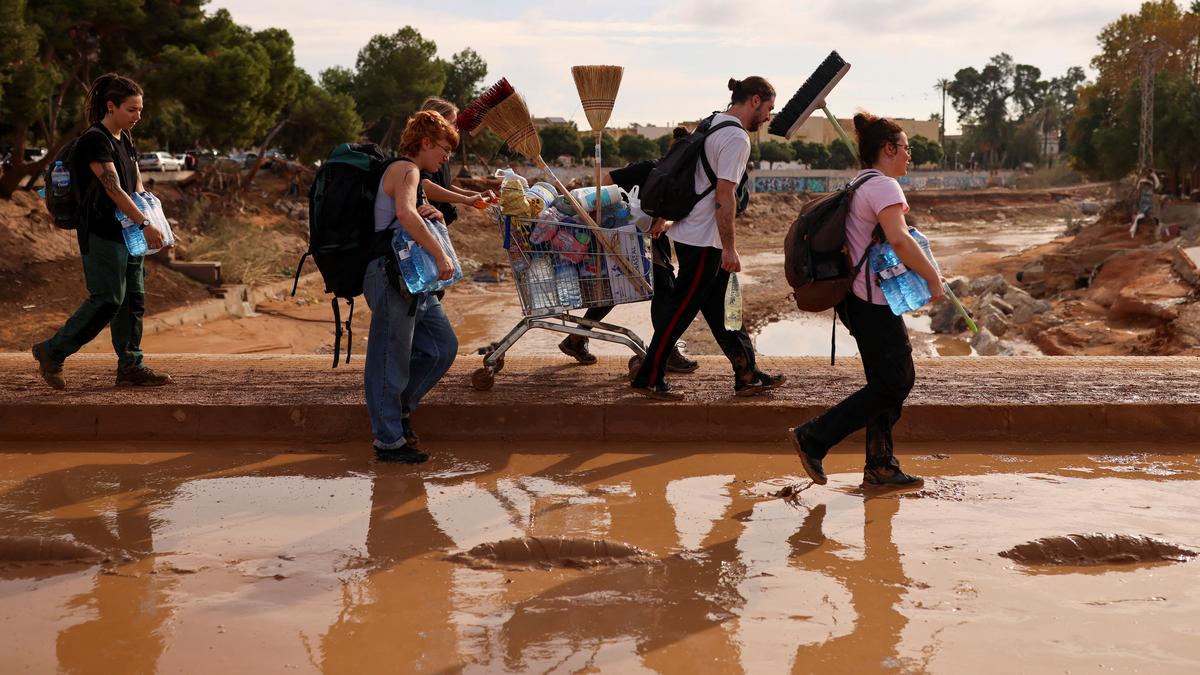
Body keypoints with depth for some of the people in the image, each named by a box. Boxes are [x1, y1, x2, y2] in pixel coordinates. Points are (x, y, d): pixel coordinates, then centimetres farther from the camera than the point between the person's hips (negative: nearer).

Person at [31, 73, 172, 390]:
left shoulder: (124, 140, 14)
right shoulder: (94, 140, -14)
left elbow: (137, 183, 18)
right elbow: (113, 188, -22)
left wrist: (144, 207, -3)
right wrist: (145, 224, -25)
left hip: (126, 231, 9)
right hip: (101, 233, -9)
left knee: (133, 299, 7)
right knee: (108, 299, -10)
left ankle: (130, 367, 12)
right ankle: (52, 352, 3)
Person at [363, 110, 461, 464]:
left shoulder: (415, 177, 22)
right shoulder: (406, 170, -10)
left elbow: (420, 219, 27)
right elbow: (405, 214, -30)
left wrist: (436, 216, 3)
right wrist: (440, 255, -29)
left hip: (414, 280, 10)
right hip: (391, 276, -10)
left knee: (443, 345, 12)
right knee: (391, 357, -4)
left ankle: (398, 409, 25)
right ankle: (388, 441, 3)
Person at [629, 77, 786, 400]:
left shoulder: (713, 125, 14)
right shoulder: (737, 138, -16)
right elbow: (724, 195, -21)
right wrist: (729, 248, -19)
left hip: (691, 233, 10)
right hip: (703, 240, -10)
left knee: (720, 311, 13)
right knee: (682, 309, -2)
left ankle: (747, 376, 19)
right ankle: (649, 379, 7)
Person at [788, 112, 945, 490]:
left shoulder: (858, 185, 17)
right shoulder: (883, 186, -13)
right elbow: (898, 239, -27)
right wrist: (933, 279, -20)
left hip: (859, 299, 10)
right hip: (874, 301, -10)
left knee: (892, 380, 12)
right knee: (893, 384, -6)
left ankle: (880, 466, 15)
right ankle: (813, 438, -6)